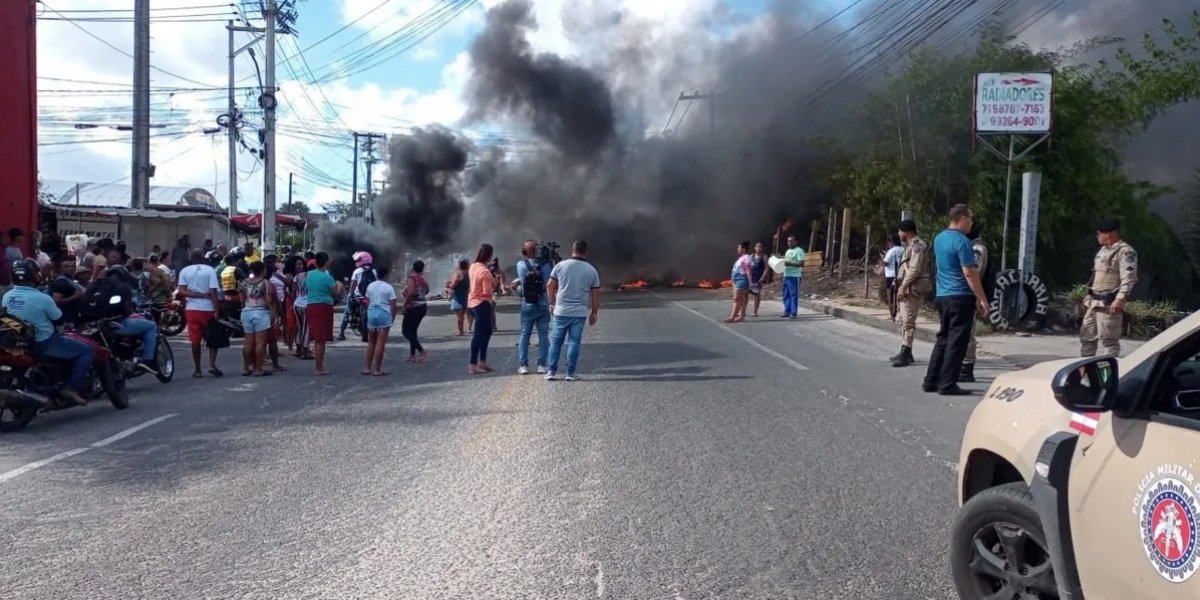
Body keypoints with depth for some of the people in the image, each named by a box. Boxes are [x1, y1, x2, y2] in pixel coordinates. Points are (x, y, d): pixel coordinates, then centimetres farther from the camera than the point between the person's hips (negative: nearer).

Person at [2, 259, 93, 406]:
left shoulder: (6, 297, -1)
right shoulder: (42, 298, -21)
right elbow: (58, 317, -7)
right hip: (44, 343, -8)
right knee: (87, 351, -2)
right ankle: (71, 388, -10)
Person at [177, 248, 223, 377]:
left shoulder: (185, 271, 3)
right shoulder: (210, 270, -4)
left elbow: (181, 291, -8)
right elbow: (213, 292, -10)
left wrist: (197, 295, -8)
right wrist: (216, 310, -9)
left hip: (192, 309, 1)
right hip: (208, 308, -1)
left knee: (195, 340, 6)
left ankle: (198, 370, 9)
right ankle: (212, 364, -1)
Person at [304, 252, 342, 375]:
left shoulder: (310, 274, 9)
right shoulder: (327, 277, -11)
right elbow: (338, 295, -8)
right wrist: (339, 285, 12)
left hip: (311, 306, 7)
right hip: (324, 307, -7)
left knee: (317, 338, 16)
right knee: (321, 339, -2)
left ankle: (318, 364, 24)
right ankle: (319, 368, 2)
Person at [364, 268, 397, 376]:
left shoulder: (370, 286, 9)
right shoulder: (389, 287, -5)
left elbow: (367, 302, 11)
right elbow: (393, 305, -6)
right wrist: (393, 318, 5)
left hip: (371, 313, 5)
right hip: (384, 314, -5)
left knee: (371, 342, 15)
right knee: (380, 343, -2)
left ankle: (367, 368, 15)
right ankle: (377, 369, 0)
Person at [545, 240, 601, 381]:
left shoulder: (561, 265, -1)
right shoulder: (592, 270, 1)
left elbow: (550, 286, 3)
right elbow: (595, 294, 4)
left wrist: (552, 303, 16)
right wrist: (594, 313, 12)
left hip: (561, 311, 0)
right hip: (580, 312, 0)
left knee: (555, 342, 9)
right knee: (574, 342, 5)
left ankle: (551, 372, 8)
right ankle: (571, 373, 6)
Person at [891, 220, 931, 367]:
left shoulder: (917, 245, -13)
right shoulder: (910, 245, 20)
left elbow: (915, 269, -21)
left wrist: (903, 287, -23)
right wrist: (901, 286, 16)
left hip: (913, 288, -11)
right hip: (907, 288, 11)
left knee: (908, 322, -11)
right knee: (904, 321, 14)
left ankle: (905, 355, -11)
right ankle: (905, 353, 21)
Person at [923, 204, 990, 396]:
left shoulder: (939, 238, 11)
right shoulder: (962, 241, -15)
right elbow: (969, 273, -17)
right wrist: (982, 299, -14)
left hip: (942, 296, 8)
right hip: (961, 297, -8)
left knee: (943, 339, 15)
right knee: (957, 342, -3)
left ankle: (931, 381, 15)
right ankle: (947, 384, -2)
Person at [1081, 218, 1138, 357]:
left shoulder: (1125, 251, -10)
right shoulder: (1102, 251, 20)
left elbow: (1129, 279, -20)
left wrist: (1120, 299, -28)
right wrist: (1088, 296, 25)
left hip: (1109, 305, -10)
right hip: (1093, 303, 10)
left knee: (1109, 341, -8)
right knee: (1086, 338, 13)